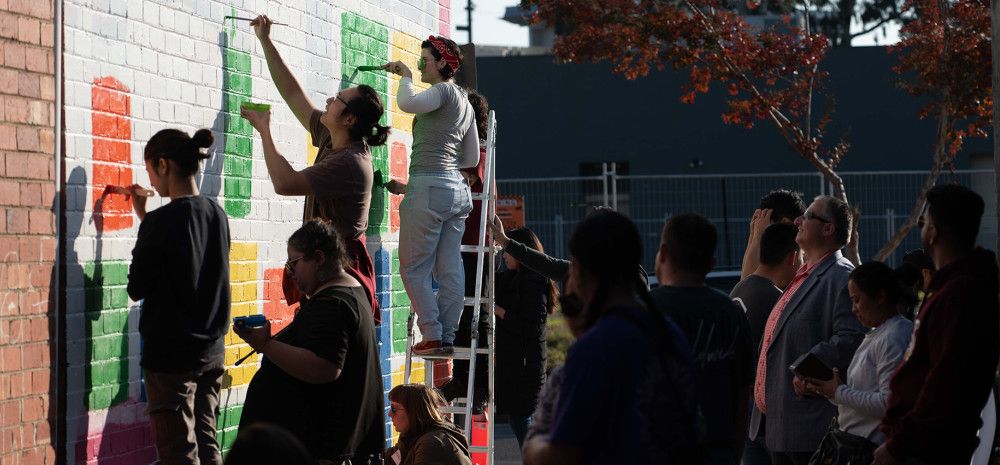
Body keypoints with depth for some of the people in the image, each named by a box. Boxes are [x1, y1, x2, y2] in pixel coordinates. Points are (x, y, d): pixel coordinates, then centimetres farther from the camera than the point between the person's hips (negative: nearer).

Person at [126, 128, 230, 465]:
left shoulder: (161, 222, -17)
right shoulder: (217, 215, 4)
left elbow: (136, 290, -10)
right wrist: (145, 217, 17)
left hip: (170, 357, -7)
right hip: (212, 352, 7)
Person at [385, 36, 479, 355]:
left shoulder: (443, 91, -8)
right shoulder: (465, 103, 19)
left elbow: (407, 103, -26)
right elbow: (472, 158, 24)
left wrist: (405, 76, -7)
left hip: (430, 187, -9)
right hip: (457, 189, 9)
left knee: (414, 268, -3)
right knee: (450, 269, 6)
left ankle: (433, 335, -6)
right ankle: (448, 337, 7)